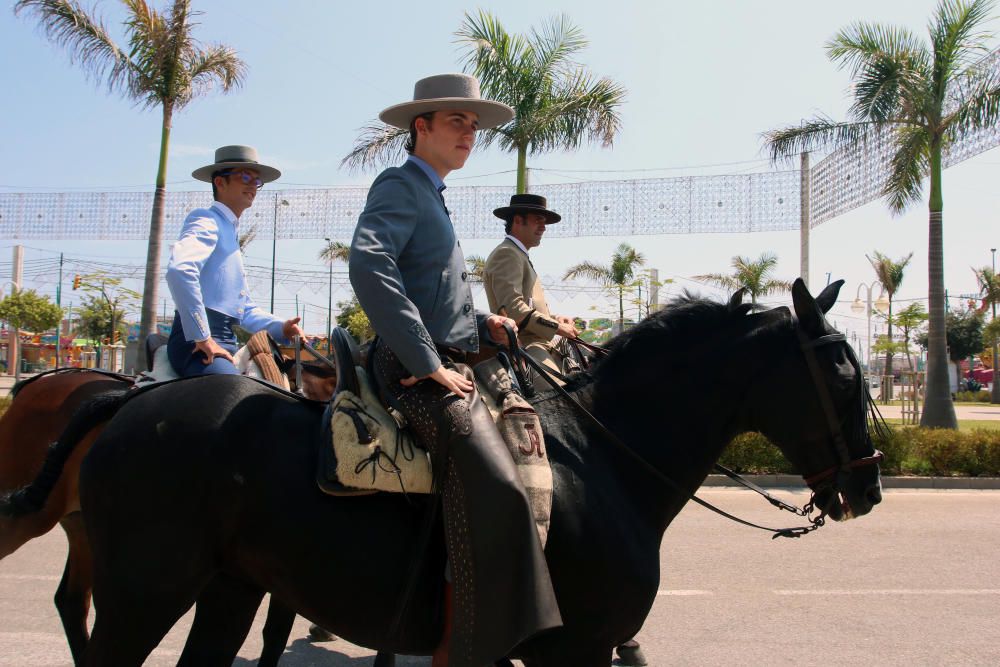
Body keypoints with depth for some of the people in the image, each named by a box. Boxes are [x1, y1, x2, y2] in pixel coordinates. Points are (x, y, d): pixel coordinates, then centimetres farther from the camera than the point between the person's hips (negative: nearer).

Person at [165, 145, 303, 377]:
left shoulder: (232, 234, 26)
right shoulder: (207, 220, -1)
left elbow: (244, 308, 28)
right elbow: (179, 269, -23)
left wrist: (281, 328, 10)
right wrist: (201, 337, -23)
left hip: (226, 345, 10)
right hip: (198, 344, -10)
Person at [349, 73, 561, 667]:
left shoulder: (430, 197, 26)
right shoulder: (400, 186, -4)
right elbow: (370, 266, -24)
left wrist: (483, 324, 12)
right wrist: (428, 364, -25)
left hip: (449, 365, 11)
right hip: (419, 371, -10)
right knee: (496, 490, -29)